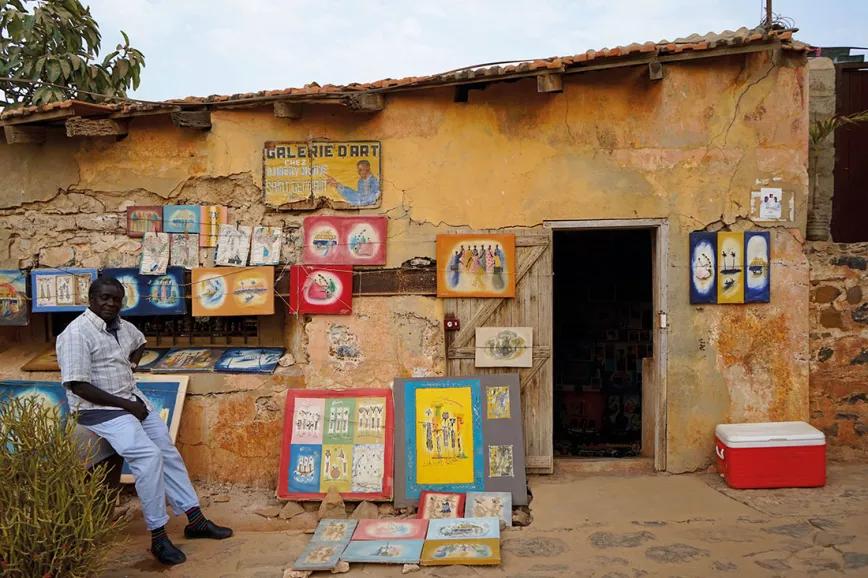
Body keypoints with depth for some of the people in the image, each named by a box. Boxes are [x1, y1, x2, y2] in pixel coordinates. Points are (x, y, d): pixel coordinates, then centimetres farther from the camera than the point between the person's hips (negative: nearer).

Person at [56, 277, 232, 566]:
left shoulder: (122, 326, 8)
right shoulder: (76, 333, -16)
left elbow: (140, 341, 33)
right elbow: (78, 386, -21)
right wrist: (125, 404, -19)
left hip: (133, 400, 8)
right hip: (100, 410, -8)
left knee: (168, 451, 2)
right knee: (149, 456, -24)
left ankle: (195, 520, 10)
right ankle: (158, 536, -15)